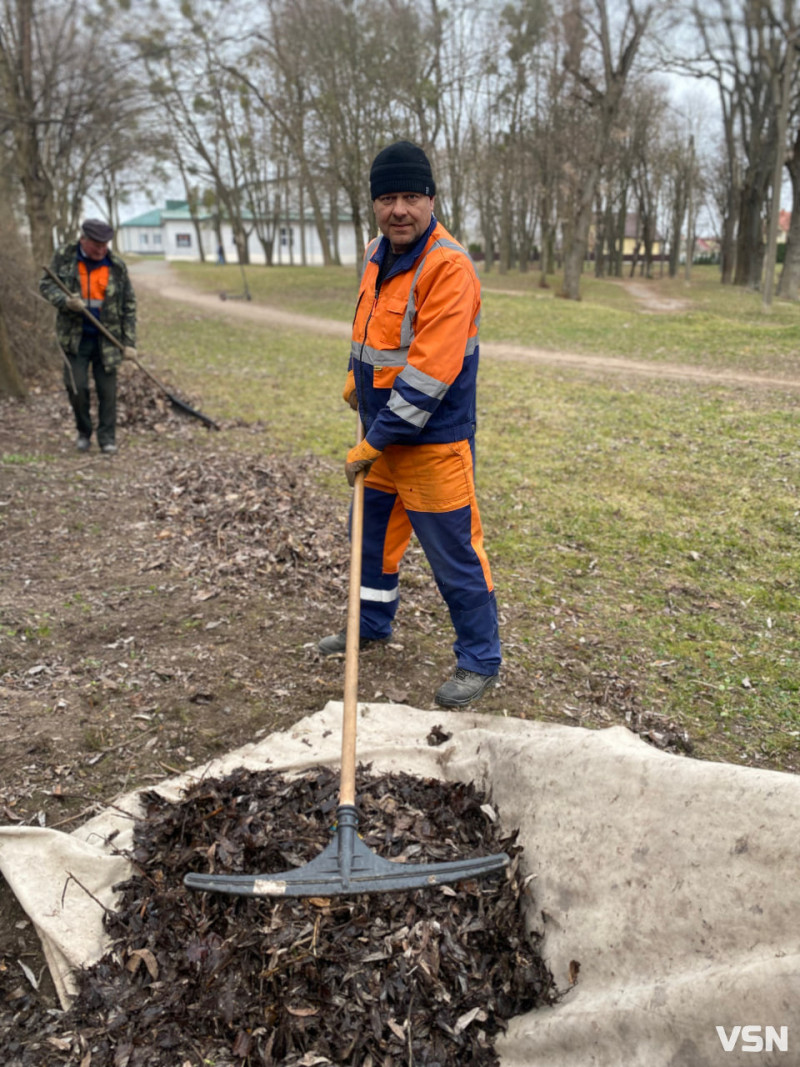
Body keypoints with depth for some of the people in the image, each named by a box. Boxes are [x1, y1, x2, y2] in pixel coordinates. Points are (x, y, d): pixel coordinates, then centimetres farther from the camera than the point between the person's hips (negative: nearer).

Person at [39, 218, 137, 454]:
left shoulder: (116, 266, -1)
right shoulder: (64, 257, -1)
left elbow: (129, 305, 1)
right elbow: (46, 285, 4)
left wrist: (129, 342, -4)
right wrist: (65, 301, -19)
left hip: (107, 340, 0)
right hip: (75, 337, 0)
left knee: (107, 390, 1)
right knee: (76, 386, -3)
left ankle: (107, 438, 11)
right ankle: (84, 432, 18)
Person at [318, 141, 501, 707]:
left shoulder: (449, 267, -21)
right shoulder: (377, 253, 6)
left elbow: (428, 374, -26)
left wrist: (373, 443, -21)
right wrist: (356, 382, 26)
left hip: (434, 444, -8)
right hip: (382, 437, 9)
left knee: (454, 555, 1)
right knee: (373, 531, 21)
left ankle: (480, 661, 18)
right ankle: (373, 624, 43)